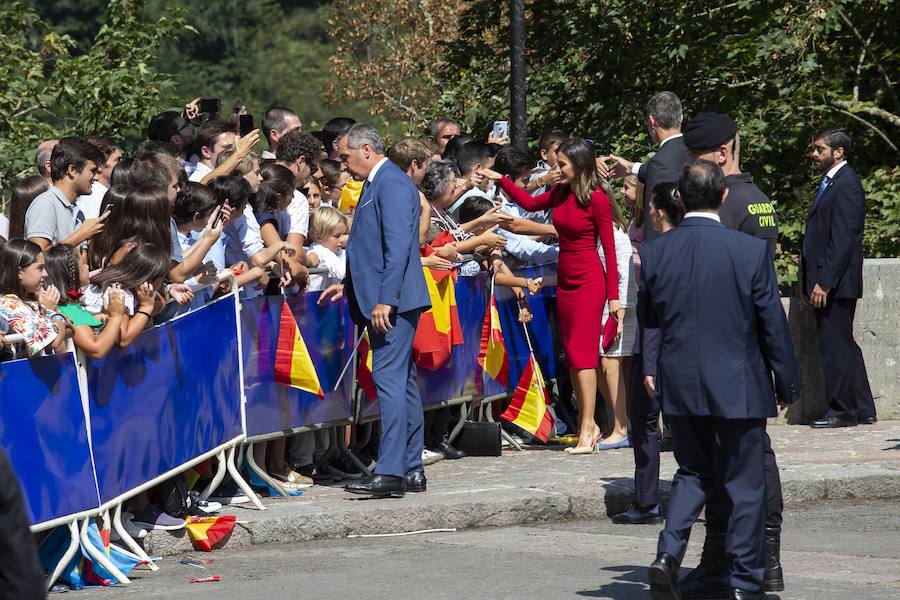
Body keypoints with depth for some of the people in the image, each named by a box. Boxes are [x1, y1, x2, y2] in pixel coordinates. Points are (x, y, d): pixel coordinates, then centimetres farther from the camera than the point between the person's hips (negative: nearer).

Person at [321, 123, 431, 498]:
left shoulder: (392, 183, -12)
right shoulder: (377, 184, 20)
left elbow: (398, 246, -20)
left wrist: (385, 299, -24)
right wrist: (348, 285, 22)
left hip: (392, 301, -11)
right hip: (383, 299, 11)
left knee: (389, 378, -14)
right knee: (402, 382, 11)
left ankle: (390, 472, -18)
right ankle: (412, 469, 15)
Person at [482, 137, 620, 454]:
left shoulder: (597, 199, -12)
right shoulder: (560, 193, 7)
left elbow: (609, 248, -10)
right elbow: (529, 203, 25)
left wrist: (613, 295, -12)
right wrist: (501, 180, 15)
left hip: (589, 282, -8)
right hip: (565, 281, 8)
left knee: (583, 352, -11)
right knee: (572, 355, 7)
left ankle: (586, 429, -13)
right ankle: (589, 425, 12)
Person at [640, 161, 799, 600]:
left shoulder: (654, 253, -5)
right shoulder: (751, 252, -12)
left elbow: (646, 317, 9)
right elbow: (774, 325, -6)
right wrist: (787, 384, 5)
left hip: (678, 386, 3)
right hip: (738, 388, -3)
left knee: (694, 472, 19)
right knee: (745, 485, 8)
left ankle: (668, 554, -1)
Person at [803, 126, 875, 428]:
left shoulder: (846, 184, -14)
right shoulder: (830, 182, 17)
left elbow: (843, 239, -19)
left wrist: (823, 282, -21)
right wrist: (811, 282, 16)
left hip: (836, 282, -10)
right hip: (826, 281, 10)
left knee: (835, 346, -5)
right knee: (843, 346, 13)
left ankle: (842, 410, 0)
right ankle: (862, 409, 18)